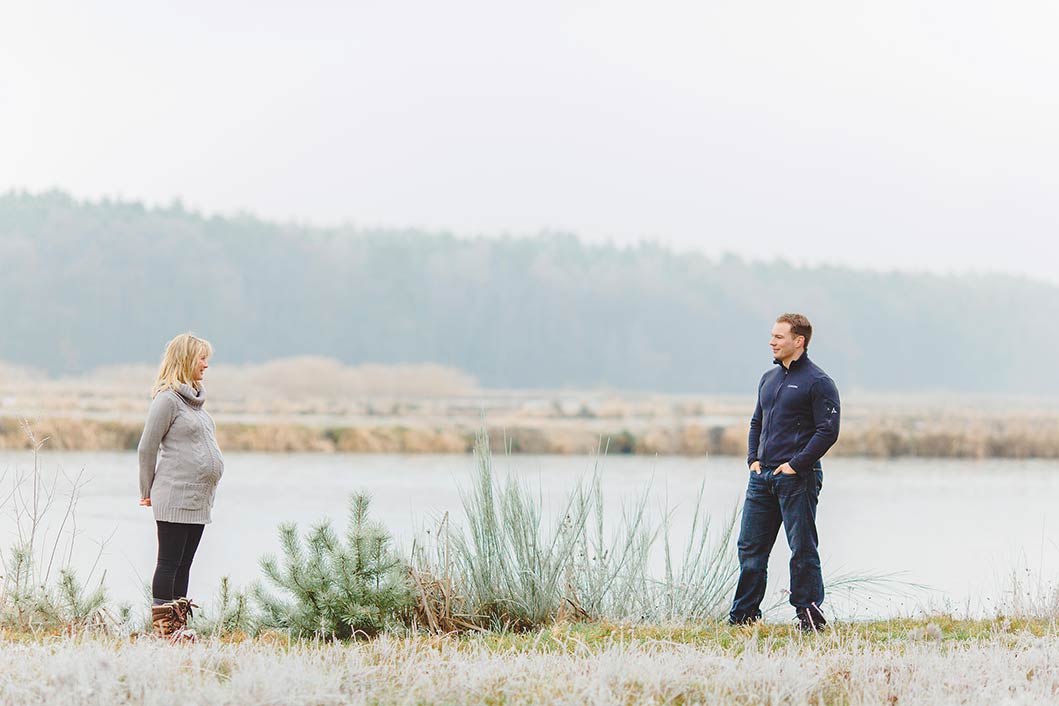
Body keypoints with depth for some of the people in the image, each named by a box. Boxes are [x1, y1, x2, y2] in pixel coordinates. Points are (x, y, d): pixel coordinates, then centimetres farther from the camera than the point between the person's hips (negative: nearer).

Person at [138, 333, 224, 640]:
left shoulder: (194, 398, 16)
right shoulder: (168, 399, -11)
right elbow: (147, 448, -8)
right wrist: (148, 492, 0)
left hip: (199, 499, 8)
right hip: (175, 498, -8)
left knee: (183, 565, 10)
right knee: (169, 563, -5)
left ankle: (179, 624, 14)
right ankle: (163, 627, -3)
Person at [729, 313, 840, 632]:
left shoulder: (818, 382, -7)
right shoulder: (769, 379, 17)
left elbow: (828, 431, -12)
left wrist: (797, 464, -16)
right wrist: (753, 459, 10)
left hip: (797, 478, -7)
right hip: (762, 476, 7)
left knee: (803, 548, -2)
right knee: (750, 546, 7)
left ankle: (809, 613, 4)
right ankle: (744, 614, 13)